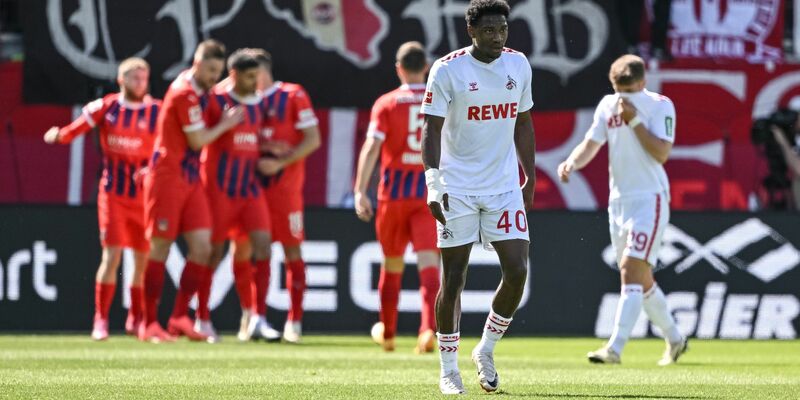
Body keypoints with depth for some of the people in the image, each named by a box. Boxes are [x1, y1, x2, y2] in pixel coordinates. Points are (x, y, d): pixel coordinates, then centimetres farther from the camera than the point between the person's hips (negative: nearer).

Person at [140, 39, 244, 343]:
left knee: (202, 247, -2)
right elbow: (197, 141, -14)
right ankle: (150, 324, 1)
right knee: (160, 249, -4)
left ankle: (180, 317, 4)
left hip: (190, 180, 8)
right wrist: (225, 124, -1)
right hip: (167, 178, -8)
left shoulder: (198, 90, 11)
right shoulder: (185, 93, -15)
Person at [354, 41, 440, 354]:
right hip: (432, 193, 0)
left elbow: (372, 147, -13)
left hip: (394, 193, 0)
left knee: (392, 263, 15)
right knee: (428, 263, -8)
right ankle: (429, 329, -28)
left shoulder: (387, 104, -3)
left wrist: (360, 191, -18)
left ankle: (387, 332, 29)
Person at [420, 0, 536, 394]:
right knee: (453, 280, -1)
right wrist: (433, 184, -20)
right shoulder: (447, 70, -8)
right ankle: (448, 369, 10)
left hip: (505, 187, 4)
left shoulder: (519, 65, 6)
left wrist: (530, 177, 16)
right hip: (457, 189, -4)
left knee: (517, 272, -7)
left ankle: (486, 351, 13)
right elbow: (432, 130, -10)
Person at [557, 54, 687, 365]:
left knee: (631, 270, -17)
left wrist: (634, 119, -19)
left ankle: (615, 348, -23)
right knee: (642, 280, 12)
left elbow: (661, 153, -17)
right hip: (618, 200, 7)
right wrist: (571, 162, -13)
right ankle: (674, 340, 29)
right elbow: (591, 144, 7)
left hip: (649, 199, -7)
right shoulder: (607, 105, 8)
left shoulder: (660, 106, -8)